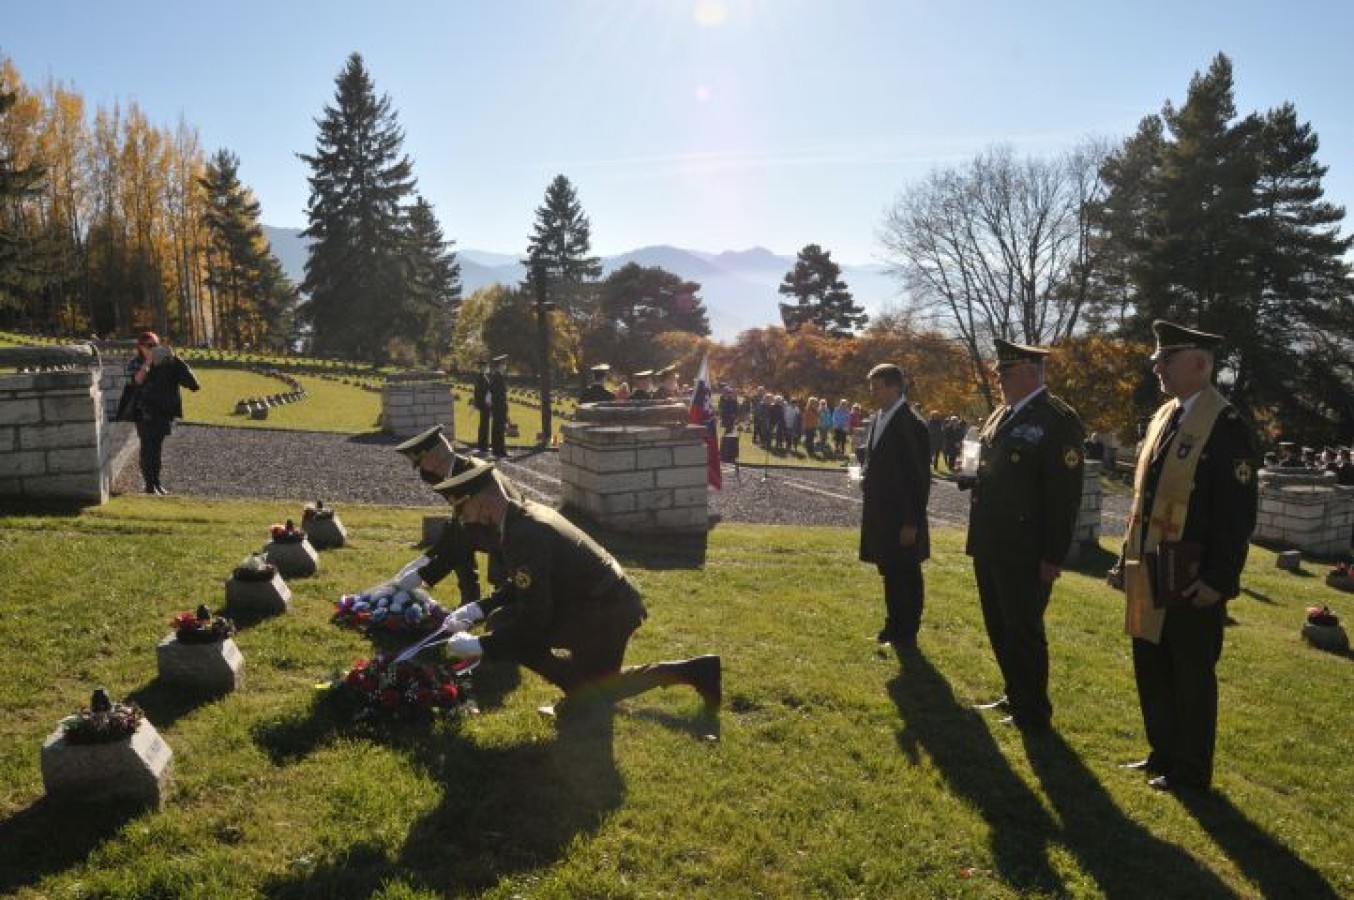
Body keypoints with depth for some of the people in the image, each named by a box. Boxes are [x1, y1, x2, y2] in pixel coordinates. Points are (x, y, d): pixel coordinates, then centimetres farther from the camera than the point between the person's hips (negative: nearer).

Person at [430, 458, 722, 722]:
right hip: (594, 599, 9)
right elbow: (519, 587, 14)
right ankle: (581, 691, 9)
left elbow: (534, 619, -25)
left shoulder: (523, 534, -28)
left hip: (607, 613, -9)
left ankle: (692, 670, 8)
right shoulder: (524, 512, 2)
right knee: (502, 623, 5)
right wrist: (477, 610, 4)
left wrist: (480, 645, -16)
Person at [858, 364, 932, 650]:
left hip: (902, 519, -8)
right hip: (880, 514, 8)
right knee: (890, 573, 18)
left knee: (906, 576, 6)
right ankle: (893, 625, 31)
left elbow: (920, 478, -17)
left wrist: (912, 523, -17)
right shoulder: (879, 418, 7)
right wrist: (866, 479, 4)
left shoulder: (912, 424, -17)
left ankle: (907, 634, 18)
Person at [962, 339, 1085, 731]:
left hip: (1025, 551, -8)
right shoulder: (1001, 415, 12)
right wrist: (975, 481, 6)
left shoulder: (1059, 420, -13)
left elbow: (1065, 494, -16)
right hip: (991, 545, 8)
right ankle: (1016, 697, 35)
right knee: (999, 628, 18)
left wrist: (1053, 557, -17)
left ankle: (1034, 712, 20)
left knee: (1024, 631, 3)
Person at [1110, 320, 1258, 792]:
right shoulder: (1162, 418, 11)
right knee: (1150, 669, 17)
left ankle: (1191, 771, 21)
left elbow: (1238, 512, -16)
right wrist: (1127, 561, 15)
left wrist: (1219, 580, -18)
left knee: (1191, 676, 6)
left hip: (1193, 582, -8)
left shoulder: (1227, 426, -13)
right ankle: (1164, 754, 33)